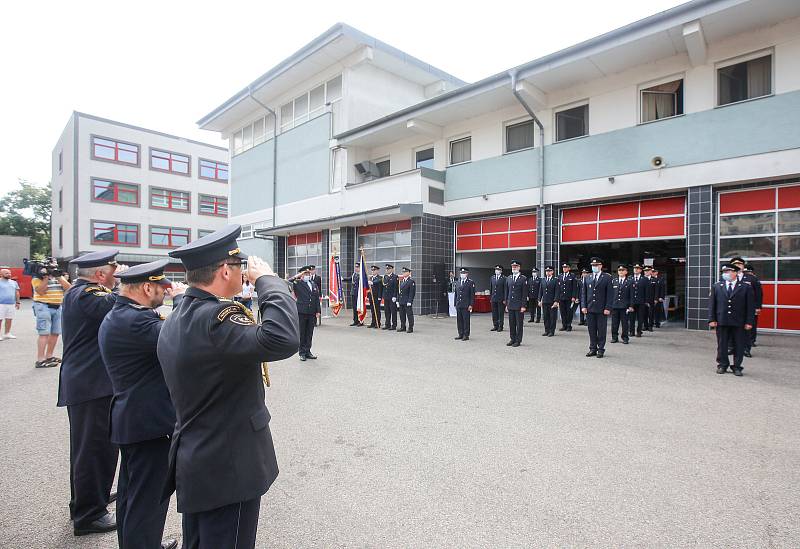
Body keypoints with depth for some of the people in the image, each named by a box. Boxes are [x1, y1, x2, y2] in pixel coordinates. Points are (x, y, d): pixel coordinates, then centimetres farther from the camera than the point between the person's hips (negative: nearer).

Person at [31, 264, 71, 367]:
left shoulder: (60, 276, 14)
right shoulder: (37, 277, -2)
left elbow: (68, 288, 0)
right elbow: (41, 291, -16)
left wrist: (58, 277, -8)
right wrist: (46, 277, -16)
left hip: (58, 307, 6)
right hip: (43, 306, -6)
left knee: (55, 333, 9)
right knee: (44, 333, -10)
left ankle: (49, 356, 21)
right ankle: (40, 360, -8)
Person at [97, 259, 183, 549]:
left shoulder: (115, 317, 10)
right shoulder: (133, 320, -26)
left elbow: (158, 334, 10)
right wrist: (181, 298, -20)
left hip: (129, 418, 11)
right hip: (149, 421, -11)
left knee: (131, 492, 25)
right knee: (148, 499, 3)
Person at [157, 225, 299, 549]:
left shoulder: (175, 320, 6)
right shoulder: (214, 316, -27)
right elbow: (283, 339, -42)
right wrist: (267, 279, -28)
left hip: (193, 463, 10)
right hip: (227, 469, -9)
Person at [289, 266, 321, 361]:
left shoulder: (314, 285, 13)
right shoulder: (298, 283, -2)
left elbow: (317, 299, 13)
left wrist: (318, 311, 7)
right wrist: (296, 276, -17)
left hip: (312, 313, 4)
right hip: (301, 312, -4)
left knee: (310, 333, 10)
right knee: (302, 333, 4)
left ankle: (307, 351, 20)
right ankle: (302, 353, 14)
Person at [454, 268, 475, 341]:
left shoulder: (470, 282, -3)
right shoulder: (457, 282, 14)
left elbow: (472, 295, -6)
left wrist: (470, 305, -11)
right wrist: (455, 304, 13)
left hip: (466, 306, -5)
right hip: (458, 305, 5)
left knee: (466, 320, 0)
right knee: (459, 320, 8)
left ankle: (466, 335, 7)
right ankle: (461, 334, 18)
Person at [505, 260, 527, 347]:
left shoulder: (523, 279, -4)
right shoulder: (509, 278, 11)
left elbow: (525, 293, -7)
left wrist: (523, 306, -11)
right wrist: (506, 304, 10)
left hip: (519, 305, -4)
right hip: (510, 305, 5)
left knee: (519, 323, 2)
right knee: (511, 323, 9)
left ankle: (518, 340, 10)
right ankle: (512, 339, 19)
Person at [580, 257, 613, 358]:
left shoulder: (607, 278, 0)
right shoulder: (587, 278, 10)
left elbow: (610, 294, -3)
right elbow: (583, 293, 10)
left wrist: (607, 308, -10)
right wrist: (583, 306, 0)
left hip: (602, 310, -3)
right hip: (590, 309, 3)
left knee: (601, 330, 4)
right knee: (591, 330, 8)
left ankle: (601, 350, 13)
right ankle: (593, 349, 18)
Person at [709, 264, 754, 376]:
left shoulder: (746, 287, 3)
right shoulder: (716, 286, 6)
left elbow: (750, 306, 1)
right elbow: (712, 304, 5)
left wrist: (749, 322, -5)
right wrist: (712, 320, -2)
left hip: (739, 323, -1)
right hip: (721, 322, 1)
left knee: (739, 346, 7)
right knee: (722, 345, 8)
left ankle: (736, 367, 20)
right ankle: (722, 365, 22)